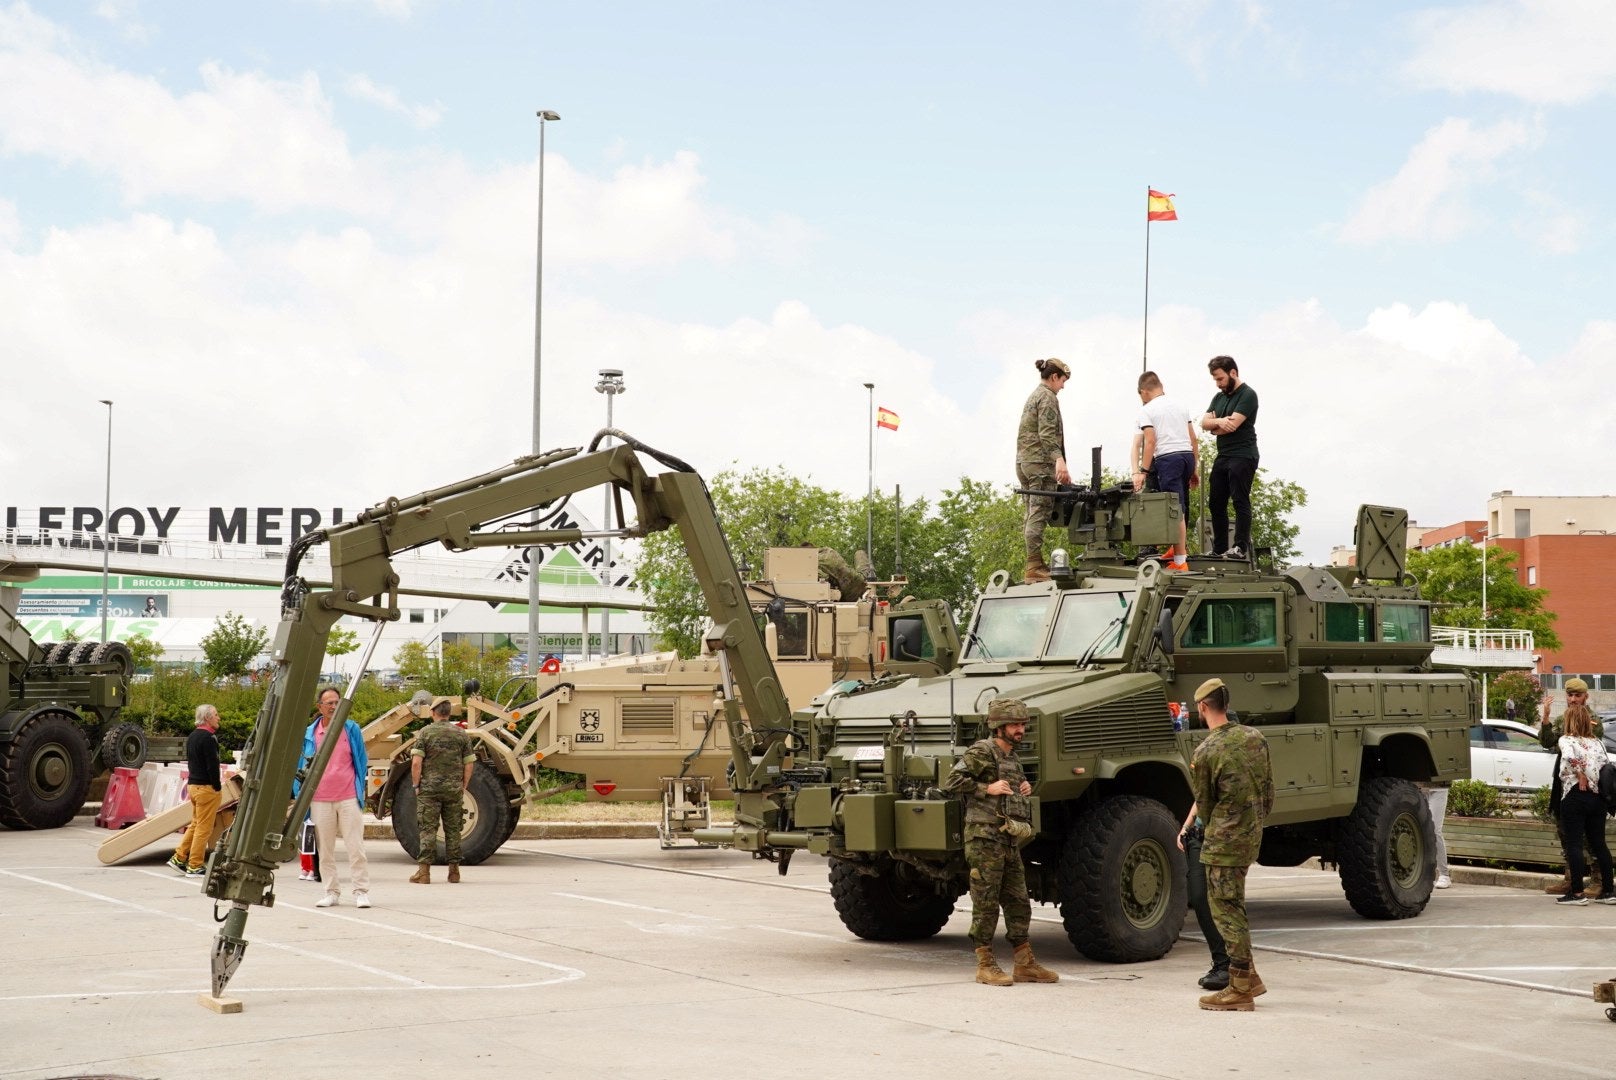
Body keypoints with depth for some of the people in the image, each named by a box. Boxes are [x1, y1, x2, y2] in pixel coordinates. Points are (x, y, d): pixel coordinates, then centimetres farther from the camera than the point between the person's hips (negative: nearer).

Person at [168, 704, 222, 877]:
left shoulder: (192, 737, 14)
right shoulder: (208, 738, -16)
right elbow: (212, 765, -20)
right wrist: (217, 787, -11)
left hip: (193, 784, 9)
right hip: (207, 787, -9)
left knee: (195, 824, 18)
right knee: (204, 828, -3)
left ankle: (179, 858, 16)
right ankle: (194, 866, -1)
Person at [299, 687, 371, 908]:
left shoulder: (351, 729, 5)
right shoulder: (310, 734, 6)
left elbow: (362, 762, 11)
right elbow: (302, 766, 13)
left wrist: (360, 790, 7)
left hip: (348, 798, -2)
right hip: (320, 799, 2)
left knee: (355, 847, -3)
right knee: (325, 849, 6)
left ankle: (361, 891, 1)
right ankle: (332, 892, 13)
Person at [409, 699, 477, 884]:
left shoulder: (425, 732, -3)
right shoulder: (461, 734, 6)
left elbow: (416, 762, -9)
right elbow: (469, 764, 5)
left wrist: (416, 785, -1)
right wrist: (463, 786, 14)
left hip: (430, 788, -2)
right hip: (454, 789, 2)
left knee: (427, 829, -2)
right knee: (453, 829, 9)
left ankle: (424, 871, -6)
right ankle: (454, 870, 12)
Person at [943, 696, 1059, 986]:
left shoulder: (1011, 758, 19)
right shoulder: (982, 751, -8)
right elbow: (952, 782, -16)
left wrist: (1023, 788, 14)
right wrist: (988, 788, -17)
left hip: (1010, 842, 9)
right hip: (985, 838, -9)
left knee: (1018, 903, 10)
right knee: (986, 904, -4)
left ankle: (1025, 965, 16)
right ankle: (985, 966, 2)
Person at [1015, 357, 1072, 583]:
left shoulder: (1033, 396, 22)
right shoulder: (1047, 397, -7)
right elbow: (1047, 434, -19)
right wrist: (1060, 460, -30)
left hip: (1024, 461, 10)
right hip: (1040, 462, -10)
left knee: (1033, 515, 10)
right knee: (1039, 515, -12)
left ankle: (1033, 566, 10)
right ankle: (1034, 567, -15)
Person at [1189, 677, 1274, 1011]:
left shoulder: (1205, 753, -15)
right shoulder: (1254, 737, 4)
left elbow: (1205, 805, -5)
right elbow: (1268, 790, 10)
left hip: (1223, 842, -8)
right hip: (1251, 837, 8)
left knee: (1226, 910, -1)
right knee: (1231, 907, 19)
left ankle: (1241, 989, 0)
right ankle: (1248, 977, 22)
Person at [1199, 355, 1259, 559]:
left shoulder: (1247, 395, -6)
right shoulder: (1219, 397, 19)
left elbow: (1233, 424, -16)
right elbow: (1204, 423, 9)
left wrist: (1214, 428, 2)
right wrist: (1219, 422, -12)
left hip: (1242, 456, -9)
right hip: (1222, 456, 9)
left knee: (1240, 502, -11)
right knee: (1216, 503, 6)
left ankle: (1241, 547, -13)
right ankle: (1219, 549, 10)